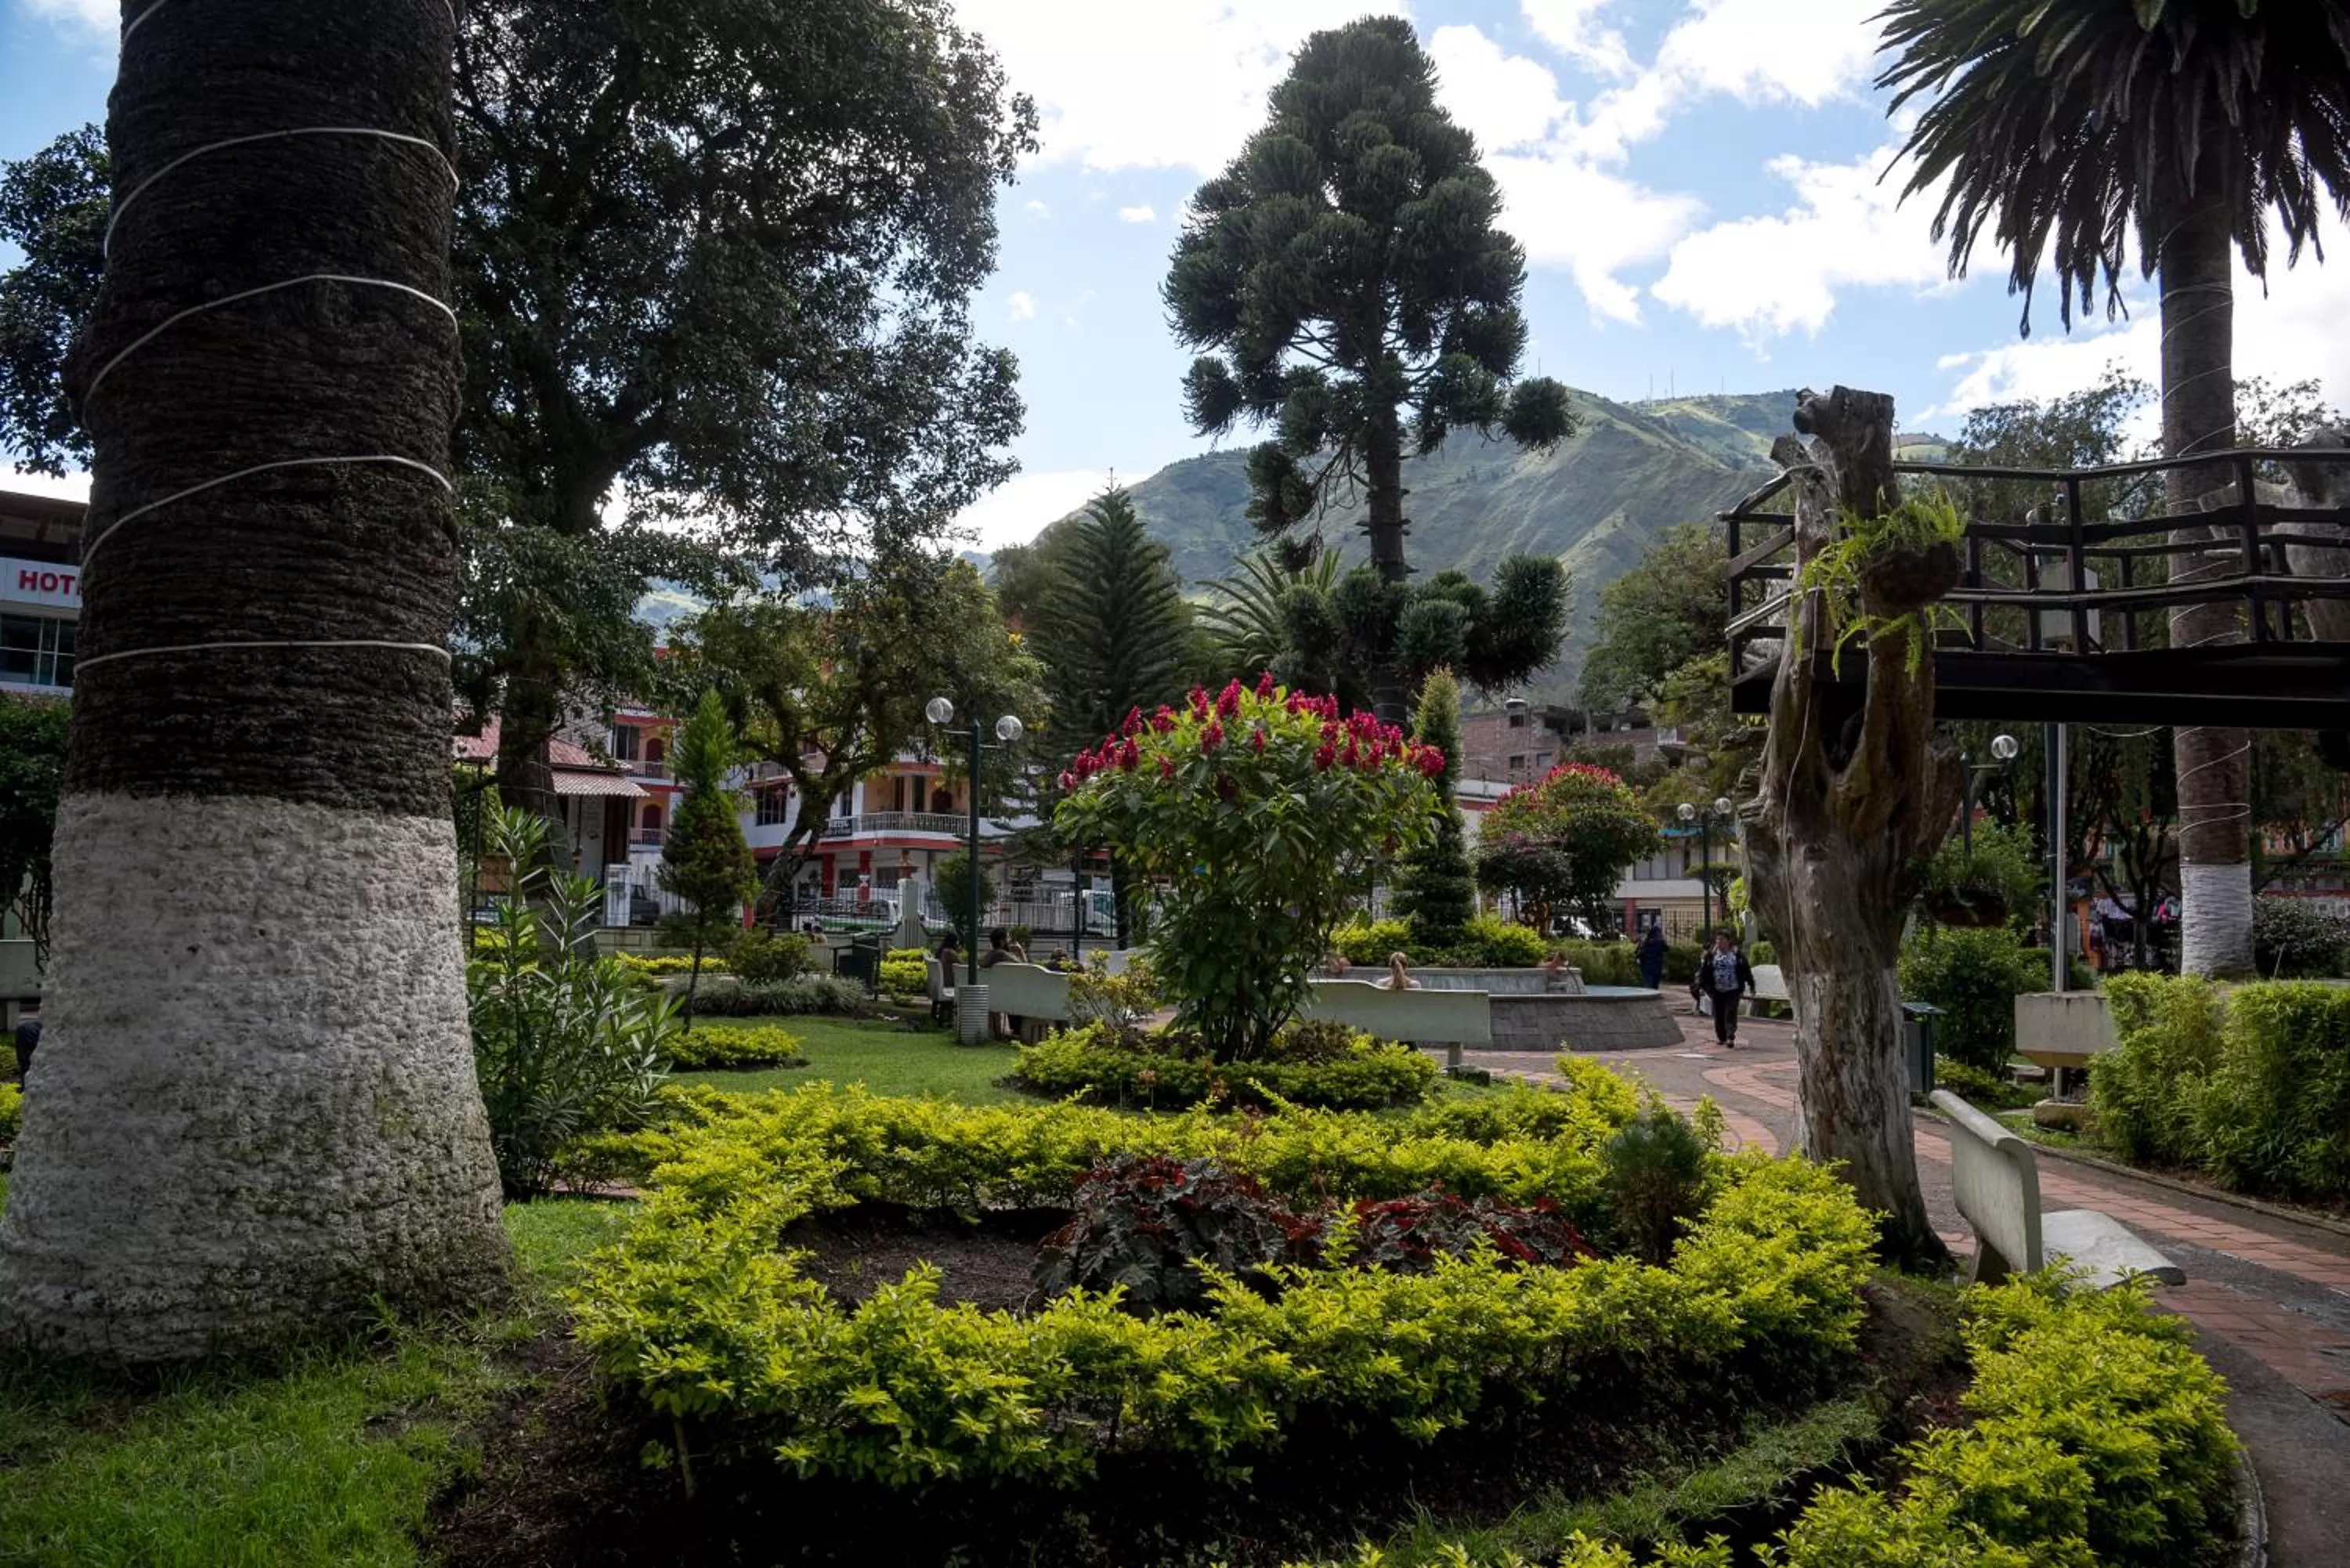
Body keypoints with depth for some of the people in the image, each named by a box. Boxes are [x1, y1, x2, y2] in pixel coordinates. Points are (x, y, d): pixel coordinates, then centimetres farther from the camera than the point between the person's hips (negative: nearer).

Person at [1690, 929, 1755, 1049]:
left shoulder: (1737, 955, 1)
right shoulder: (1710, 955, 2)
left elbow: (1746, 970, 7)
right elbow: (1703, 971, 1)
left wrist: (1751, 985, 8)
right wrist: (1700, 986, -5)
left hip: (1732, 991, -2)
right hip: (1716, 991, 2)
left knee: (1730, 1014, -10)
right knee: (1718, 1015, 7)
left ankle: (1731, 1038, -11)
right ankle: (1721, 1037, 22)